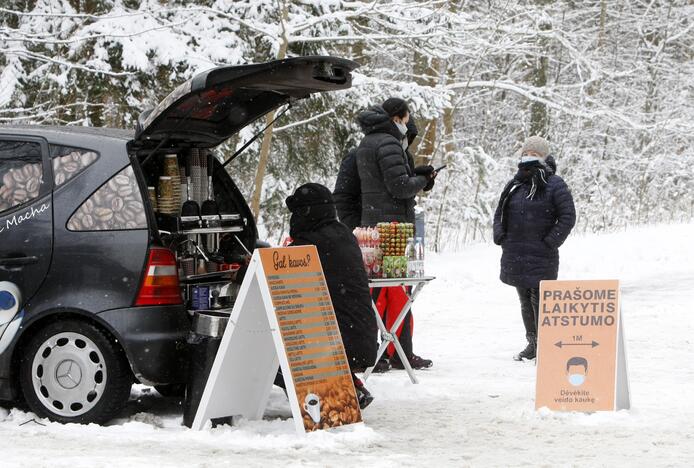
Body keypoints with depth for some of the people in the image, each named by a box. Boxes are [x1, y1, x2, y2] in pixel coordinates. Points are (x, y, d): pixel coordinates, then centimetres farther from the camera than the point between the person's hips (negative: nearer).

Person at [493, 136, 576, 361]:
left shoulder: (554, 185, -6)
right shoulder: (515, 185, 12)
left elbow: (568, 217, -8)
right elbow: (500, 213, 21)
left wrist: (550, 242, -12)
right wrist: (500, 236, 7)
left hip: (541, 256, -6)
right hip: (515, 254, 6)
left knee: (539, 300, -9)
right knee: (525, 300, 13)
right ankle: (532, 344, 24)